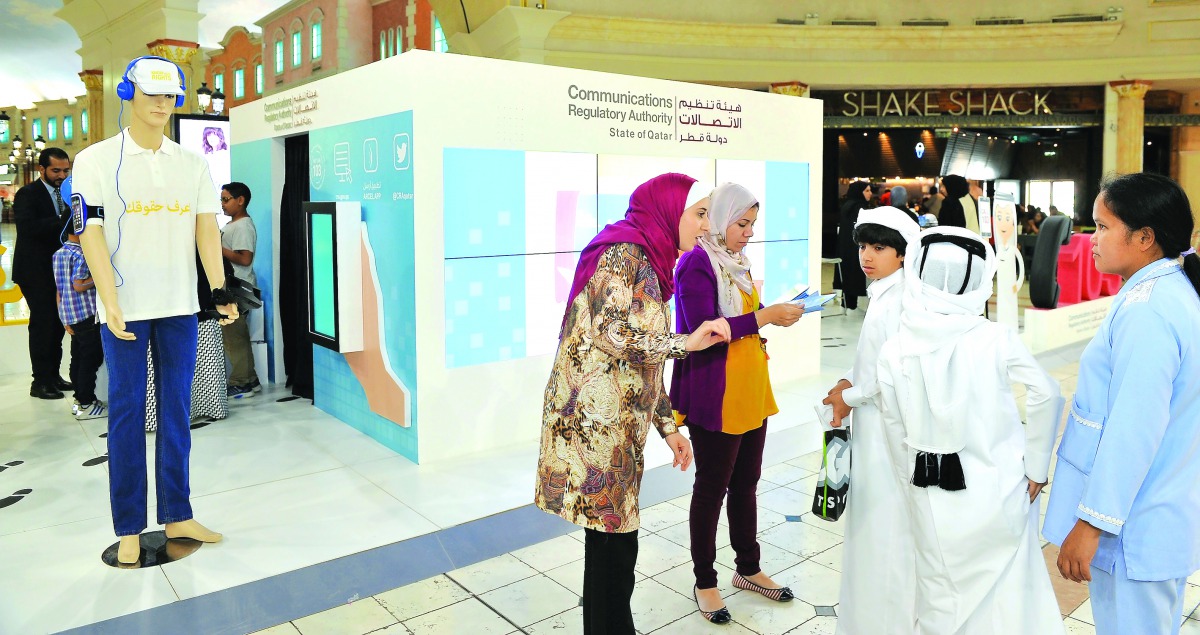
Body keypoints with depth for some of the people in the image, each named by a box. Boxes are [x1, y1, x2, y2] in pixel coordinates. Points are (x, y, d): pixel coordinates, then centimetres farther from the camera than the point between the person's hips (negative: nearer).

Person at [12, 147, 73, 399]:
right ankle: (40, 381, 3)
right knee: (42, 323, -5)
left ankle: (53, 375, 20)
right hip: (36, 271, -6)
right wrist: (64, 221, -31)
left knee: (58, 322, 10)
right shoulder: (27, 194, -8)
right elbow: (28, 227, -24)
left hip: (60, 269, 6)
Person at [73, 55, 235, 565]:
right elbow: (91, 234, -8)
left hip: (180, 306, 3)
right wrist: (111, 305, -18)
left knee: (176, 410, 9)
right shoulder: (96, 160, 0)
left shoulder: (192, 164, 10)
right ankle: (128, 528, 13)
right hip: (126, 309, -3)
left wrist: (219, 289, -12)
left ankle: (177, 516, 19)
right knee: (127, 412, 3)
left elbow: (206, 227, 1)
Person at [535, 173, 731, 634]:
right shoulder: (623, 254, -11)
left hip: (617, 428, 9)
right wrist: (688, 342, -15)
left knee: (613, 541, 14)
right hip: (595, 422, -9)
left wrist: (668, 426, 18)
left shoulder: (649, 263, 17)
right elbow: (614, 335, -23)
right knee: (613, 544, -1)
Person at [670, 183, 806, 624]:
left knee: (745, 484, 17)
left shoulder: (736, 261, 12)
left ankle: (748, 569, 34)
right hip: (714, 400, -8)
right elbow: (702, 330, -23)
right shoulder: (697, 264, -14)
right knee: (711, 489, 6)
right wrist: (763, 316, -23)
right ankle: (705, 581, 22)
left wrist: (773, 316, 3)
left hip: (751, 393, 8)